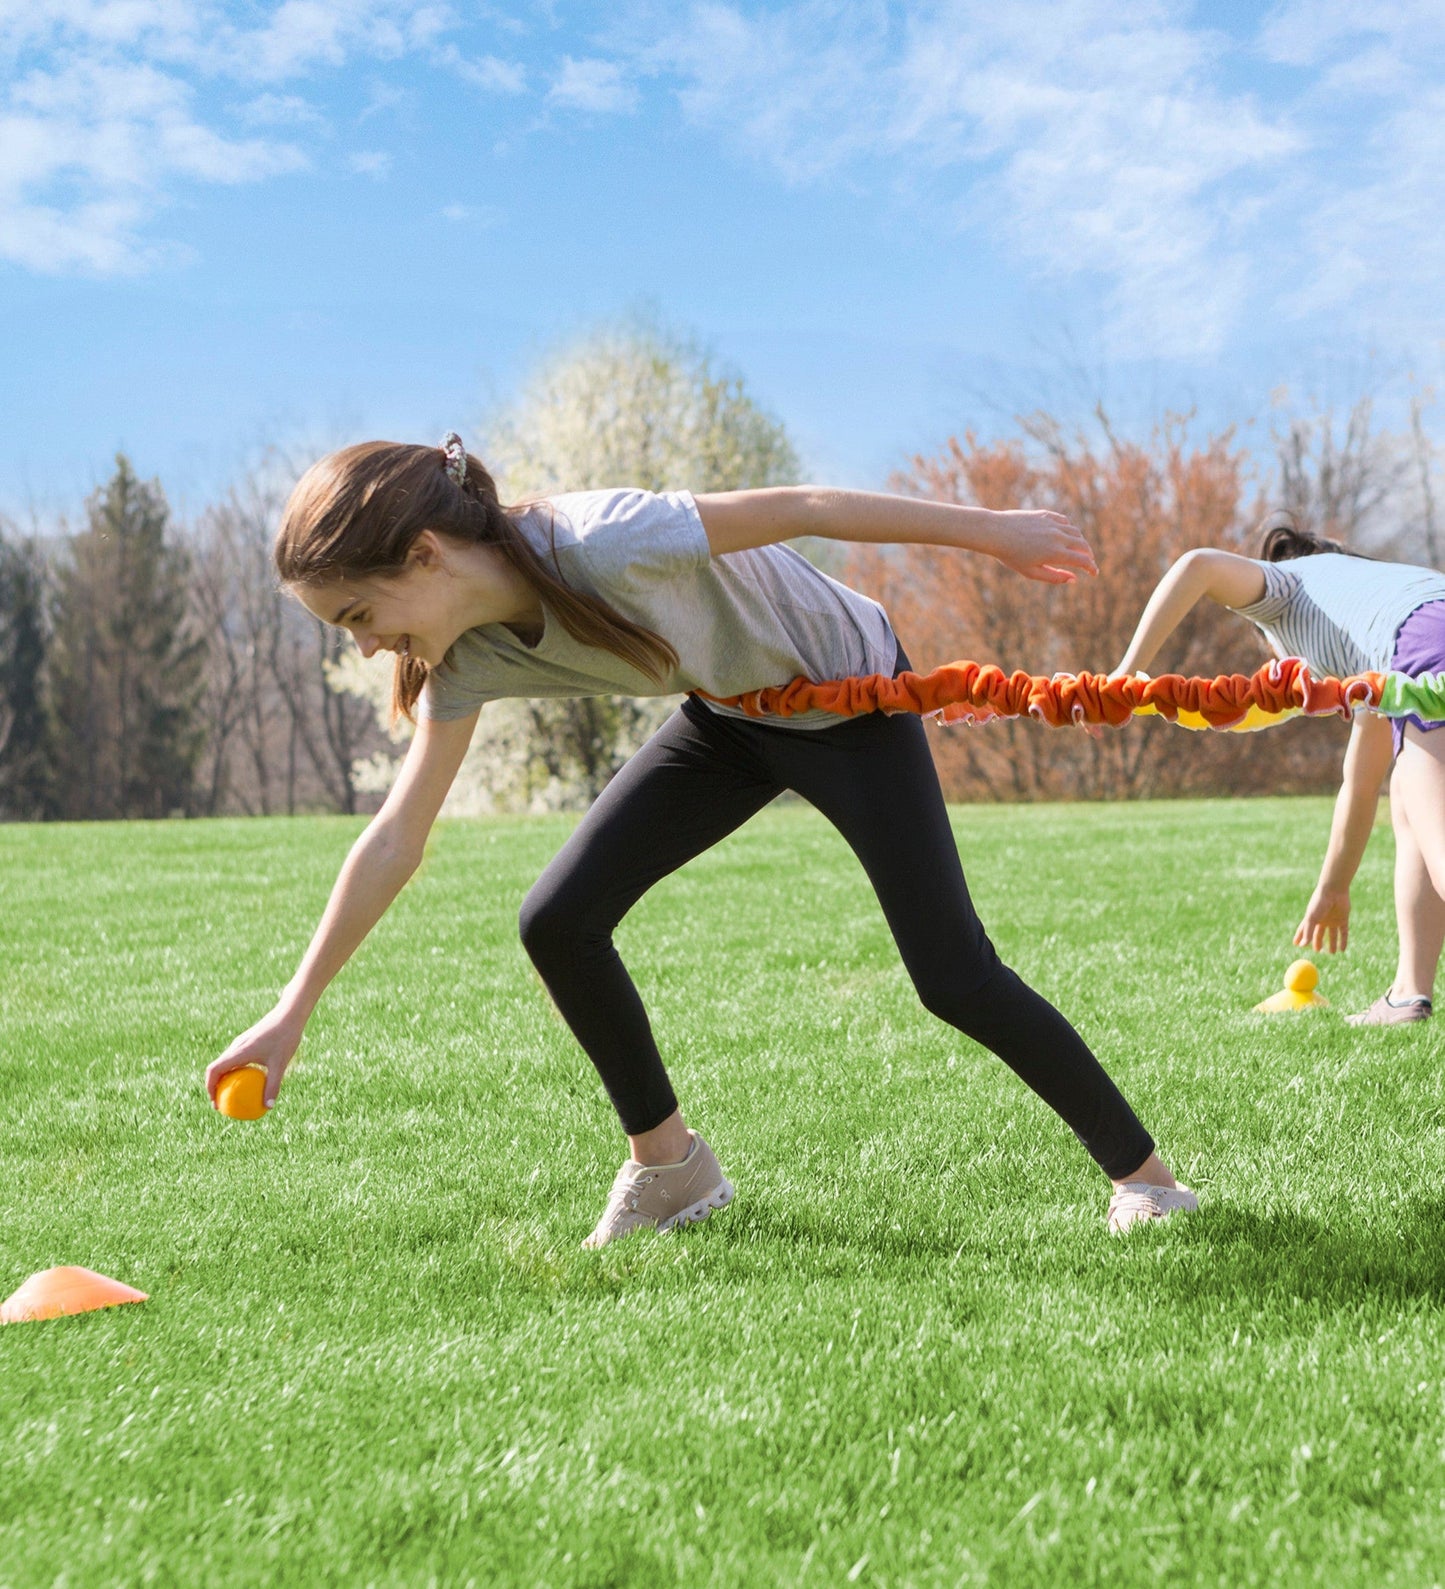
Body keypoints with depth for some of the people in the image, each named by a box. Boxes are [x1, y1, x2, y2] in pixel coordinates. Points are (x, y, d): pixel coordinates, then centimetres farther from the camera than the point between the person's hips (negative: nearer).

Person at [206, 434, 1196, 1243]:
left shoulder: (604, 544, -38)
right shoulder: (469, 657, -16)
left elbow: (799, 509, -28)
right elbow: (395, 839, -11)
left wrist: (994, 533, -18)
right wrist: (294, 1012, -11)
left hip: (852, 700, -6)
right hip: (730, 720, 6)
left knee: (955, 976, -10)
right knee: (558, 921, -8)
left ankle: (1146, 1176, 8)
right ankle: (669, 1170, 10)